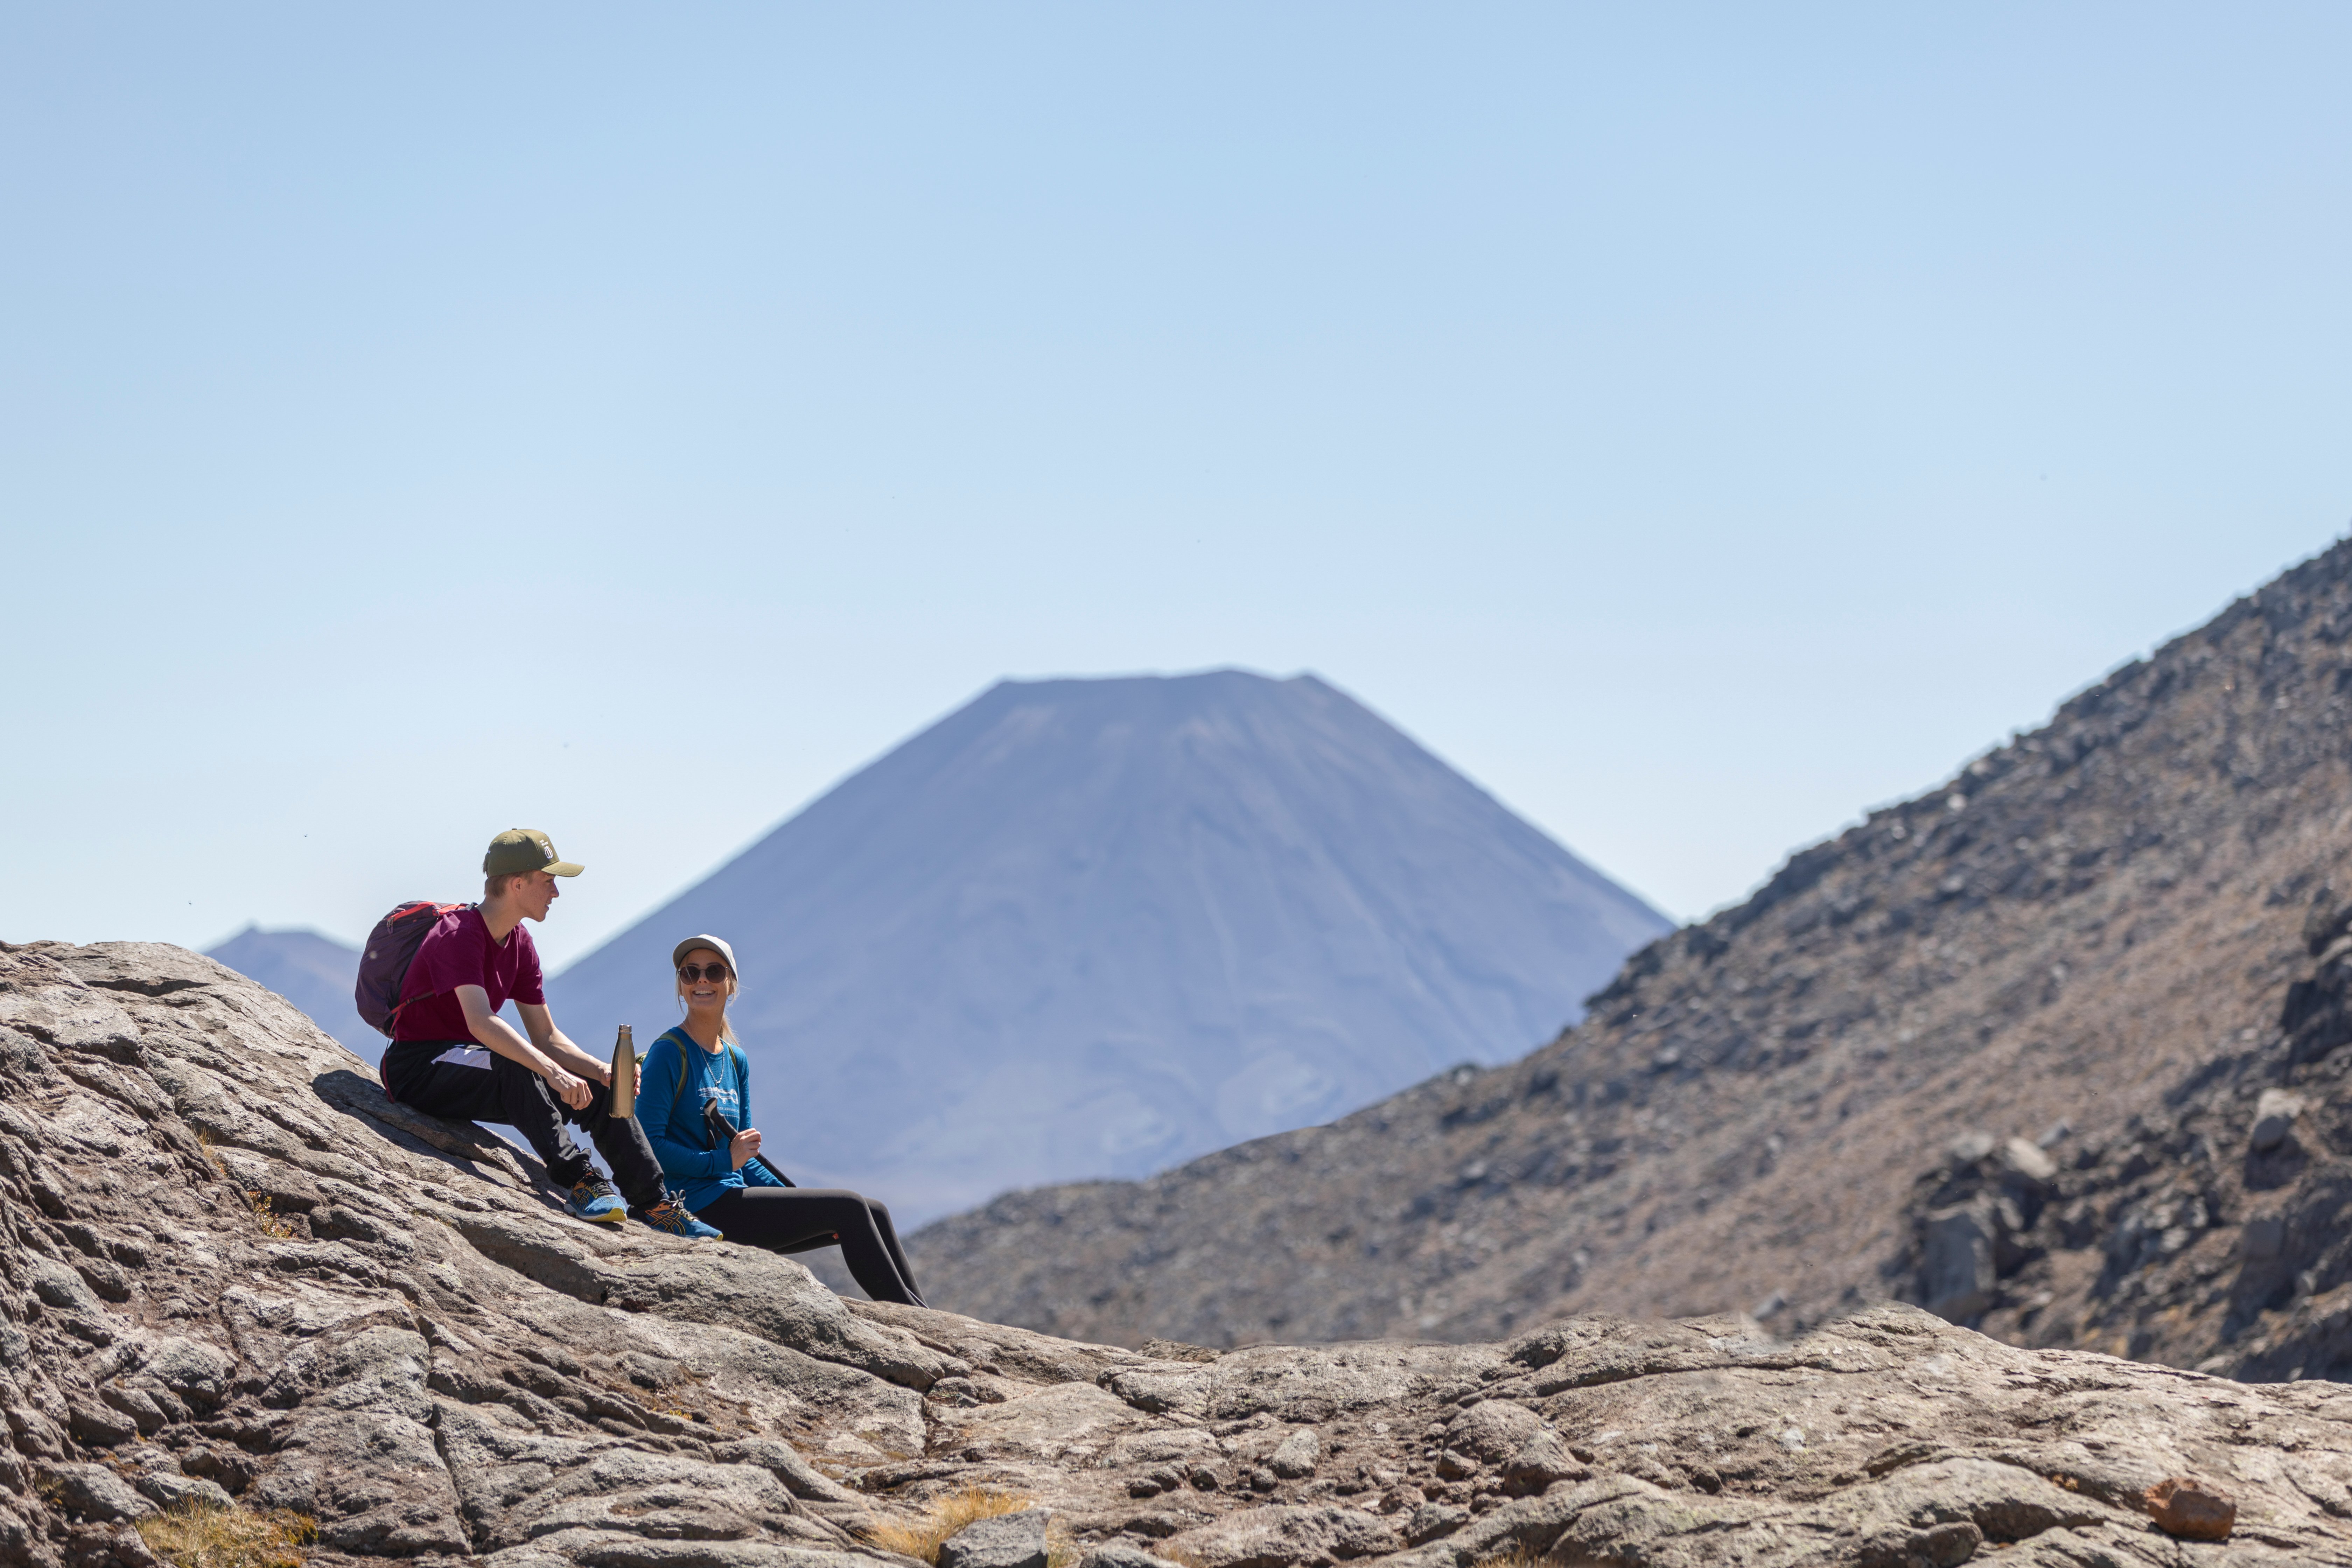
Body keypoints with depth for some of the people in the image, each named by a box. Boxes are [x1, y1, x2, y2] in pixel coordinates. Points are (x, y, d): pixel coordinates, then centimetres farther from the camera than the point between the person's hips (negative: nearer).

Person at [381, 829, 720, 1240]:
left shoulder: (519, 944, 8)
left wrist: (604, 1072, -8)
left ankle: (656, 1205, 2)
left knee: (598, 1092, -1)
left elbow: (546, 1037, 10)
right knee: (514, 1067, -38)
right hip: (418, 1071, -9)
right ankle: (580, 1182, -37)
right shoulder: (460, 935, -21)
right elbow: (481, 1023, -37)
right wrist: (554, 1073, -45)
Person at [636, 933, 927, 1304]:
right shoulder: (669, 1055, -8)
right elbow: (648, 1144, -16)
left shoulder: (735, 1061, 16)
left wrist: (797, 1203, 5)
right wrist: (724, 1161, -21)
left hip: (734, 1197, 8)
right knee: (850, 1208, -13)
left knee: (874, 1213, 1)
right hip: (700, 1209, -8)